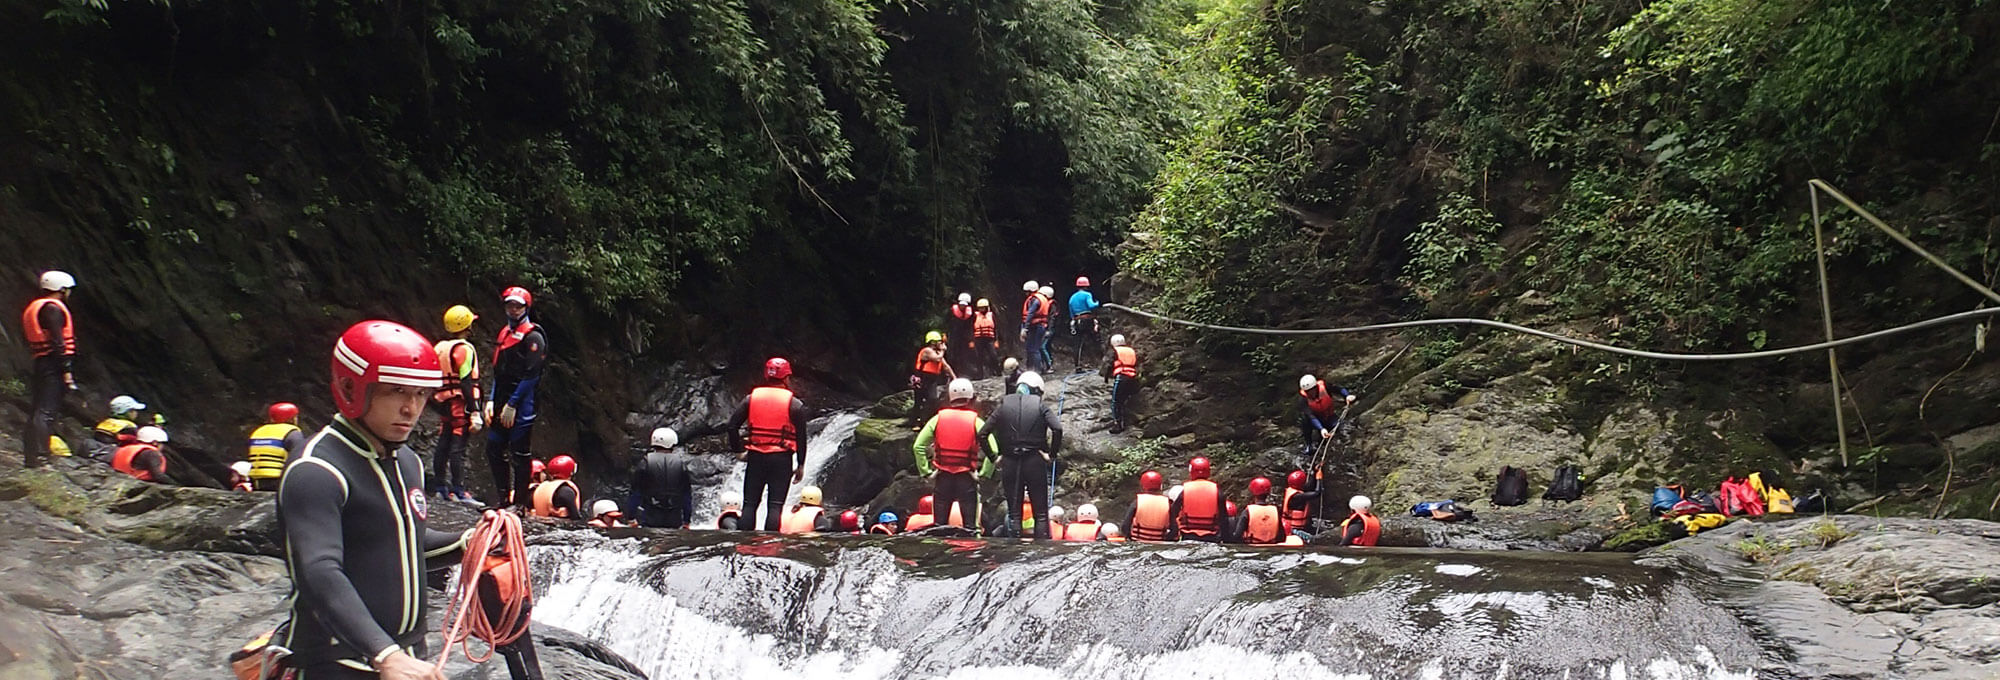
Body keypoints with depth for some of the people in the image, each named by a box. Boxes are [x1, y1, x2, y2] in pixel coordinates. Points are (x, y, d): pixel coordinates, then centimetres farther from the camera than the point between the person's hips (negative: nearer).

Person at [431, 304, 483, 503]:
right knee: (458, 448, -9)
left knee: (443, 445, 13)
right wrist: (474, 411, -19)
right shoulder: (464, 349, -11)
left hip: (443, 403, 8)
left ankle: (439, 487, 19)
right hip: (460, 404, -8)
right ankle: (458, 491, -10)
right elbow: (467, 383, -17)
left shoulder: (439, 347, 15)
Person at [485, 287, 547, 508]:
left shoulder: (533, 336, -7)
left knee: (519, 452, -5)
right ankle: (504, 498, 18)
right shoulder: (505, 333, 19)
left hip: (522, 403, -9)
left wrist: (512, 404, -17)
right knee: (494, 448, 9)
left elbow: (531, 375, -14)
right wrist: (491, 401, 11)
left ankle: (520, 502, 0)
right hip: (502, 401, 9)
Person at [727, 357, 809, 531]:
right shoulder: (794, 404, -2)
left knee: (750, 504, 8)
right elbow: (801, 437, -1)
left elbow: (732, 425, 2)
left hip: (755, 457, 2)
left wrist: (737, 450, 11)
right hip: (782, 459, -2)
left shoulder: (752, 398, 5)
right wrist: (800, 465, 7)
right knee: (775, 506, -2)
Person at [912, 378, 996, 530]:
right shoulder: (976, 421, -4)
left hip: (942, 477, 2)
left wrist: (926, 472, 2)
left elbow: (918, 446, -2)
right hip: (967, 478, -2)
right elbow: (992, 450, -13)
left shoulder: (938, 419, 2)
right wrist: (984, 474, -5)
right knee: (970, 524, 3)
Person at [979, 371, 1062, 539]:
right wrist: (1052, 454, -7)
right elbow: (1057, 428, -16)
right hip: (1035, 461, -2)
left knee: (1014, 513, 9)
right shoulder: (1040, 405, 0)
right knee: (1040, 514, 5)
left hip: (1009, 462, 2)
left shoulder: (1004, 406, 7)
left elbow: (982, 434, 2)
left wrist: (993, 456, 8)